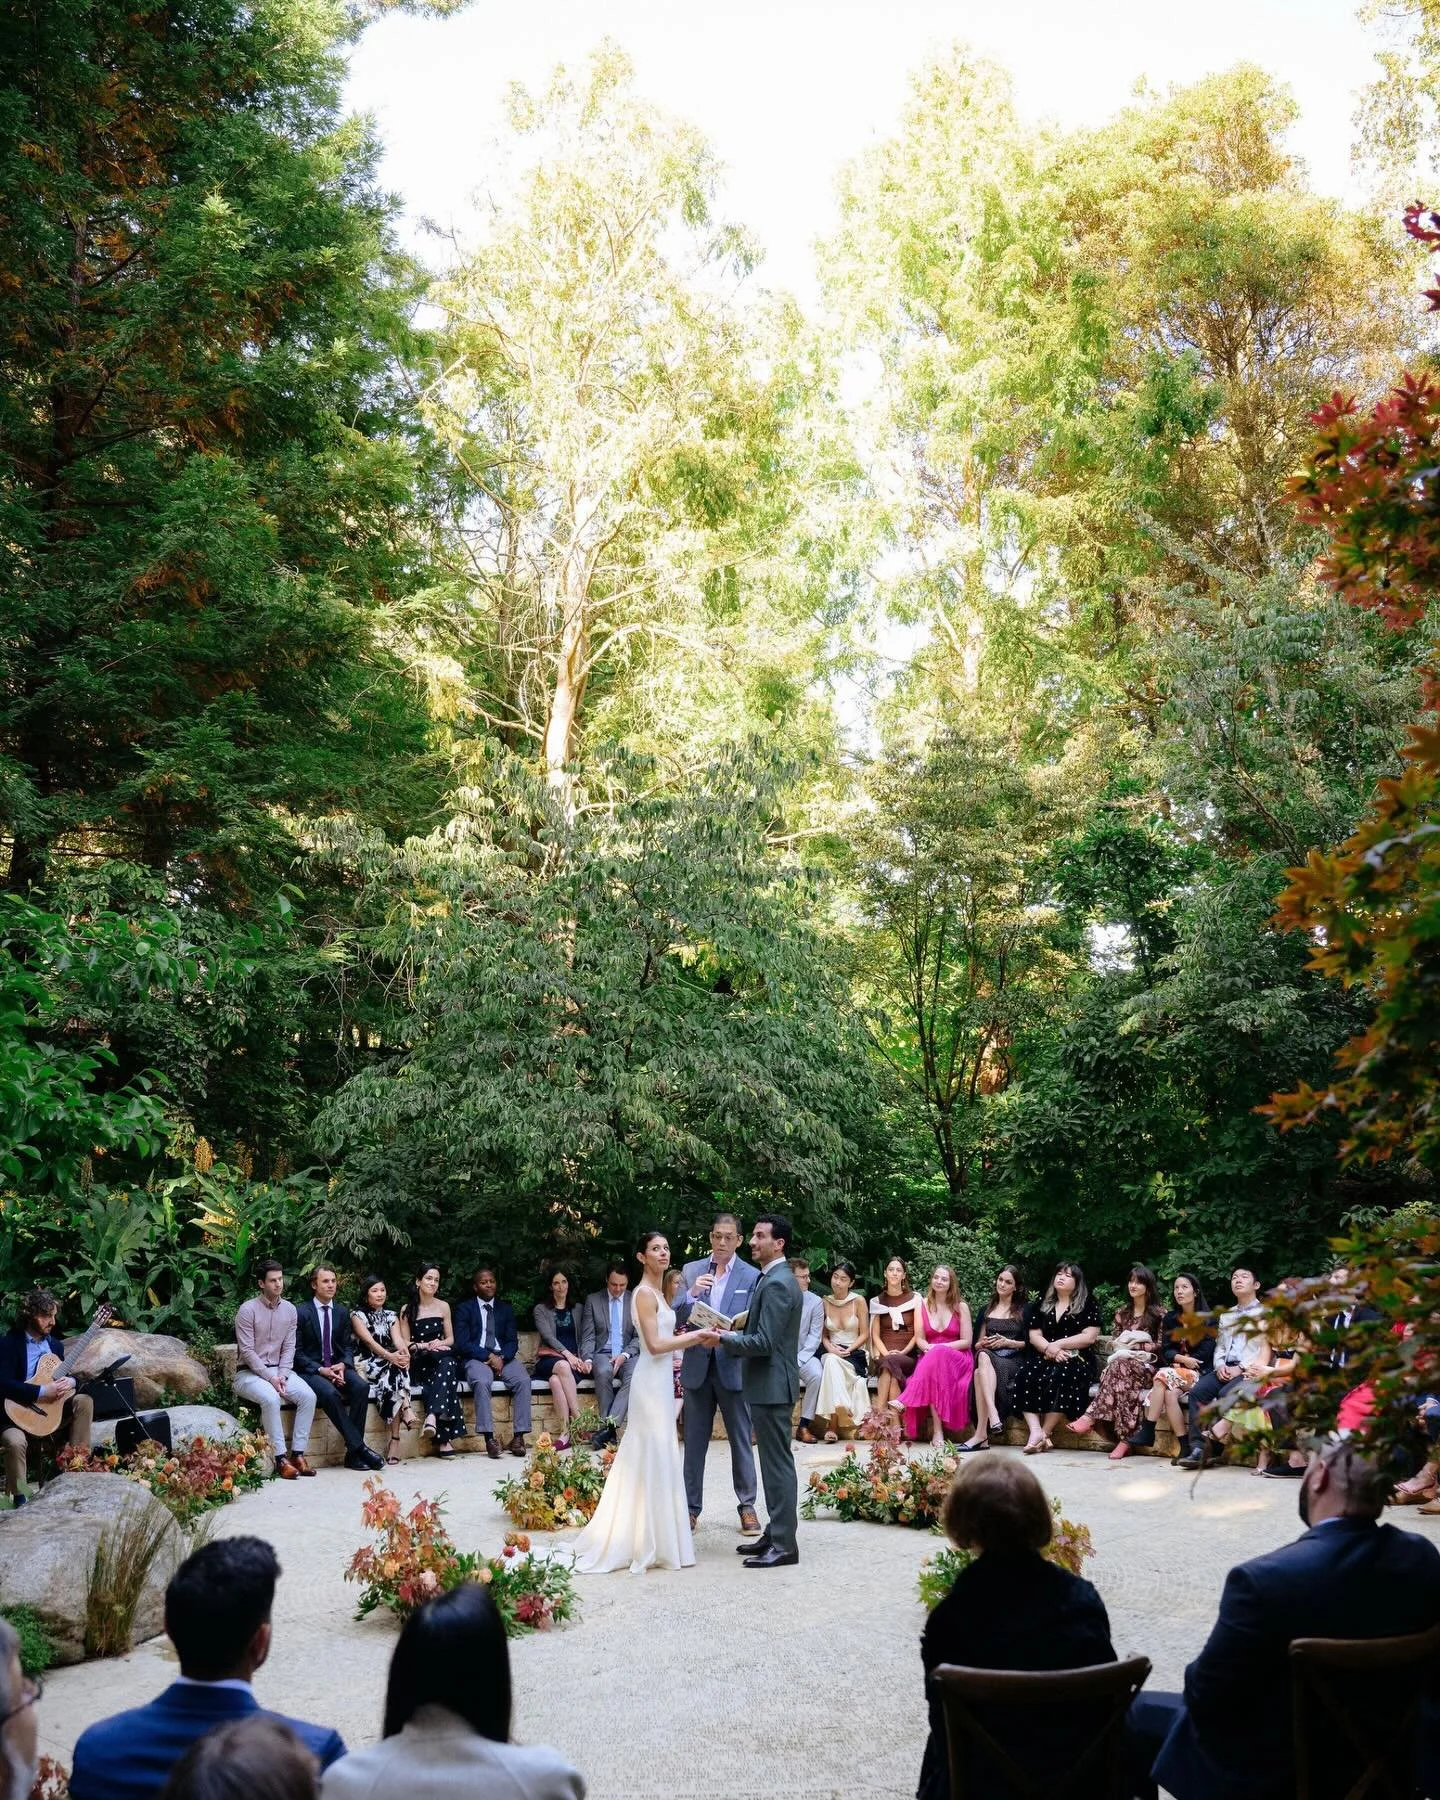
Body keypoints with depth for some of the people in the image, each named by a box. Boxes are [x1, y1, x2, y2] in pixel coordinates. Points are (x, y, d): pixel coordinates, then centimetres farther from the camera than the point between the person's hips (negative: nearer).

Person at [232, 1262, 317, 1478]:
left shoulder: (289, 1310, 5)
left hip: (279, 1370, 5)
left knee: (308, 1396, -20)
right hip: (250, 1372, -5)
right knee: (270, 1398, -34)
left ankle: (298, 1453, -15)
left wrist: (282, 1375, -11)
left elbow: (289, 1347, 5)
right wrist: (270, 1377, -19)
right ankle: (280, 1458, -27)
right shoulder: (248, 1310, -10)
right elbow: (247, 1351, -14)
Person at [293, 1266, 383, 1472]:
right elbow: (296, 1352, -6)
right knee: (329, 1393, -36)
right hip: (310, 1370, -4)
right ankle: (358, 1447, -30)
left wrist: (342, 1365, -10)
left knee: (361, 1386, -26)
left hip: (337, 1367, 4)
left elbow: (348, 1346, 13)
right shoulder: (301, 1312, -4)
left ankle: (353, 1454, -23)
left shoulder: (341, 1312, 12)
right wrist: (321, 1370, -18)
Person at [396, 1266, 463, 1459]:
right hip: (419, 1362, -2)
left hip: (442, 1359, 2)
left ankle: (433, 1416, -52)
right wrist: (425, 1346, -11)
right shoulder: (407, 1310, 9)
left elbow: (450, 1339, 14)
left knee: (447, 1363, -38)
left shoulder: (443, 1306, 14)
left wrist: (440, 1343, -9)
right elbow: (405, 1343, 6)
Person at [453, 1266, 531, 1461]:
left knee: (523, 1379, -28)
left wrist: (502, 1358, -11)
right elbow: (462, 1342, -3)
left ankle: (518, 1436, -28)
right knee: (482, 1382, -36)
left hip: (503, 1357, 3)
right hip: (476, 1358, -3)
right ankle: (489, 1438, -36)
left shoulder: (506, 1308, 19)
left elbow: (512, 1341, 10)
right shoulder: (464, 1309, 8)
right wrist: (488, 1357, -14)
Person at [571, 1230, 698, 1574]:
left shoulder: (656, 1292, 15)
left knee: (646, 1457, 13)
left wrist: (696, 1340, 6)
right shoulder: (645, 1293, -13)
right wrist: (697, 1336, -17)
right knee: (654, 1458, -4)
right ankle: (651, 1545, 3)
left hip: (660, 1379, 10)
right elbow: (654, 1345, -20)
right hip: (652, 1380, -10)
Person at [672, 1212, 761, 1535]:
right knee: (694, 1441, 9)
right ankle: (691, 1507, 18)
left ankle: (747, 1506, 16)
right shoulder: (691, 1271, 5)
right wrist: (691, 1293, -18)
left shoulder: (751, 1276, -3)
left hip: (732, 1366, -2)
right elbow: (676, 1318, 0)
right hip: (697, 1366, 3)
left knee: (741, 1439, 6)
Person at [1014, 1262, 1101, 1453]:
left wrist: (1058, 1344, -9)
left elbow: (1089, 1337, -4)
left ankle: (1044, 1433, -30)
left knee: (1059, 1375, -36)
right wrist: (1050, 1349, -11)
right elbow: (1034, 1336, 10)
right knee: (1026, 1376, -29)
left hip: (1076, 1358, -3)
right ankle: (1035, 1430, -38)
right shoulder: (1042, 1304, 19)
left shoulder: (1088, 1305, 7)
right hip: (1044, 1357, 3)